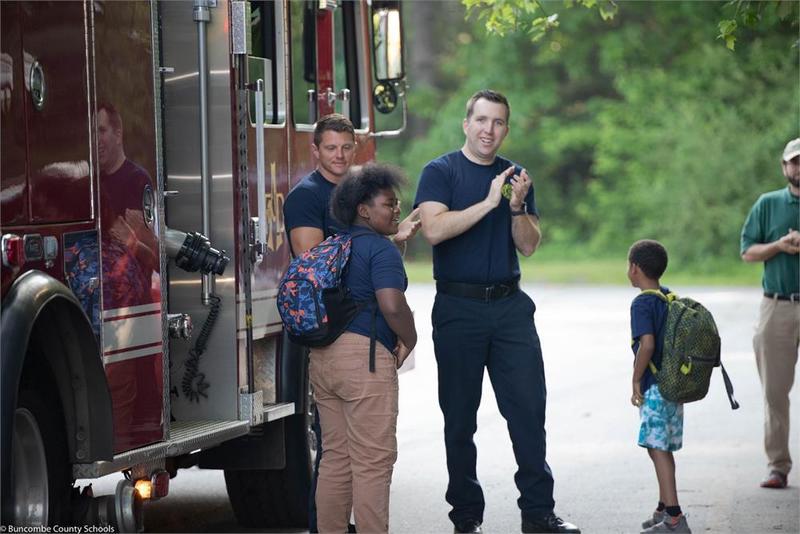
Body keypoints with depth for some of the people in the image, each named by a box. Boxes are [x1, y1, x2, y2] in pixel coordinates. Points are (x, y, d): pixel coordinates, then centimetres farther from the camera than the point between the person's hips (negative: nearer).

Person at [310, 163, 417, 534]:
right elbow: (392, 306, -21)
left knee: (334, 457, 13)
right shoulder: (381, 250, -10)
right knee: (372, 462, -5)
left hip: (322, 357, 9)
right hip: (365, 357, -9)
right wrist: (409, 341, -4)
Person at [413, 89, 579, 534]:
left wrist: (518, 207, -10)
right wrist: (489, 203, -19)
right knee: (460, 416, 4)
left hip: (510, 305, 3)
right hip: (458, 307, -3)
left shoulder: (515, 176, 13)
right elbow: (434, 228, -17)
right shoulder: (440, 172, -2)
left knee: (529, 406, -2)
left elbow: (529, 245, 8)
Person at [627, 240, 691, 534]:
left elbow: (647, 344, -25)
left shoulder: (642, 304, -14)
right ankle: (664, 509, 28)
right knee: (662, 448, 18)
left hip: (654, 388, -9)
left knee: (658, 449, -8)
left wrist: (636, 380, -15)